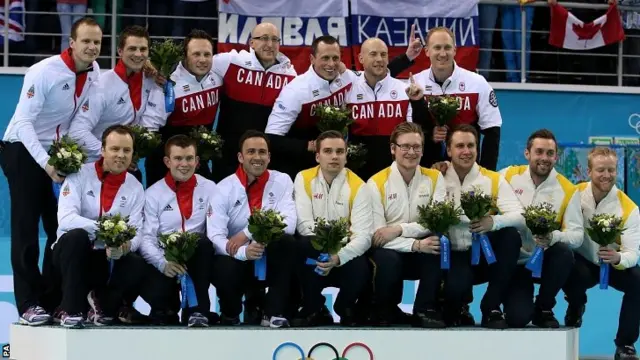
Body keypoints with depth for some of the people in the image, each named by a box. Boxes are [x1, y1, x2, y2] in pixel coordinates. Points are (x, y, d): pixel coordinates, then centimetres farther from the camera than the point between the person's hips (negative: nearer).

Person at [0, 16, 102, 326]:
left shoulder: (95, 73, -2)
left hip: (59, 153, 7)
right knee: (26, 228, -6)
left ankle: (51, 300, 14)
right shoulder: (44, 72, -22)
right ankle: (28, 304, -5)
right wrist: (46, 163, -33)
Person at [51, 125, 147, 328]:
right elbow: (66, 219, -21)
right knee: (77, 236, -36)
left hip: (110, 259, 2)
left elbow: (136, 233, -4)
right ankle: (71, 310, -28)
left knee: (138, 267, -28)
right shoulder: (80, 175, -7)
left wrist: (126, 244, -30)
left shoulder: (135, 188, 4)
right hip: (72, 253, -2)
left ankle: (103, 303, 3)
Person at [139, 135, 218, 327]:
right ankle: (166, 311, 8)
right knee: (158, 299, -30)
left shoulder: (209, 189, 6)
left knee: (203, 243, -33)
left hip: (198, 260, 1)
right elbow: (146, 238, -5)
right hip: (165, 262, -1)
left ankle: (197, 310, -24)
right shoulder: (153, 193, 4)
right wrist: (163, 263, -23)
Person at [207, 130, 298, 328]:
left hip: (271, 261, 1)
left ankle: (273, 313, -21)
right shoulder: (224, 189, -5)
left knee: (286, 241, -30)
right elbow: (215, 236, -16)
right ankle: (231, 316, 1)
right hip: (238, 260, -1)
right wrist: (243, 252, -35)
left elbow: (289, 224, -18)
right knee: (224, 270, -35)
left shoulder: (282, 181, -3)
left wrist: (247, 233, -25)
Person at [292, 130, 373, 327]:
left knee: (360, 270, -33)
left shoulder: (358, 186, -6)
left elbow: (363, 235, -16)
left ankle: (344, 310, 6)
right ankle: (313, 310, -12)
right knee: (306, 245, -34)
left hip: (345, 255, 0)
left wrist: (339, 257, -34)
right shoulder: (304, 179, -1)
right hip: (314, 256, 0)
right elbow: (304, 224, -11)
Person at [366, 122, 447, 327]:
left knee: (438, 243, -30)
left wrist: (399, 229, -24)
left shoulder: (435, 178, 0)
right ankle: (383, 313, -7)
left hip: (424, 251, 2)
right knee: (388, 259, -36)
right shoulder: (377, 183, -8)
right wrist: (416, 245, -28)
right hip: (391, 252, -2)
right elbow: (377, 236, -15)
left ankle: (425, 310, -17)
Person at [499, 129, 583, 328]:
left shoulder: (568, 190, -6)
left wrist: (554, 237, -32)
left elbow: (577, 235, -13)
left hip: (545, 261, 1)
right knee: (516, 319, -23)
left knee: (564, 252, -34)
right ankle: (521, 305, 18)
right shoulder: (508, 176, -3)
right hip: (514, 261, -1)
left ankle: (544, 309, -8)